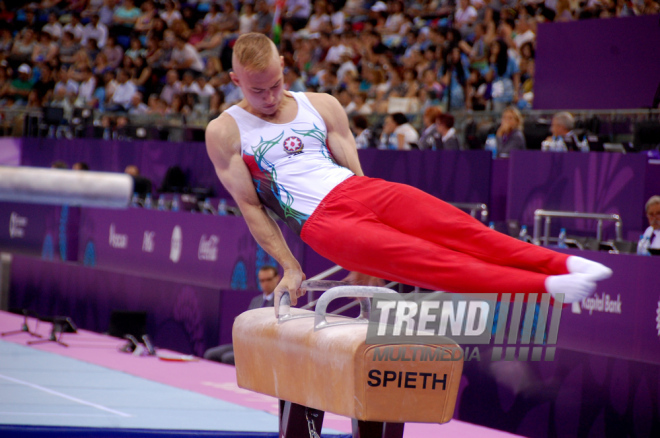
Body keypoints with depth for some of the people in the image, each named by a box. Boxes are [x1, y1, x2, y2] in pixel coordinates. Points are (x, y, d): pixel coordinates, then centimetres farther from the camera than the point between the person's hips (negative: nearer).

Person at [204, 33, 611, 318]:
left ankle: (560, 264, -29)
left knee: (460, 229, -19)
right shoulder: (224, 133, 5)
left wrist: (368, 255, 11)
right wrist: (289, 267, 0)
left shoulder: (322, 106, 16)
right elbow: (250, 205, 4)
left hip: (358, 189, 5)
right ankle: (545, 287, -38)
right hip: (321, 222, -5)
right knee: (421, 260, -24)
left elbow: (353, 168, 16)